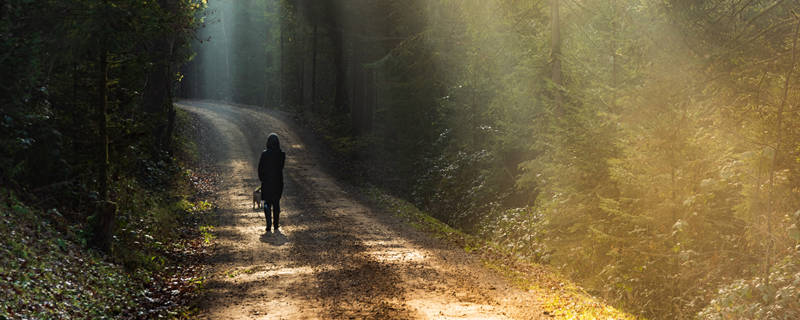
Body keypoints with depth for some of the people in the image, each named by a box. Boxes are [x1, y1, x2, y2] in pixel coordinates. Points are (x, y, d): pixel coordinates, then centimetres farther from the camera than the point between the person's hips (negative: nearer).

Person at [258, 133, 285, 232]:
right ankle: (275, 226, 17)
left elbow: (260, 168, -6)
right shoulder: (281, 154, -7)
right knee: (276, 204, 14)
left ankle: (269, 226, -5)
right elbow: (281, 167, 1)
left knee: (267, 204, 8)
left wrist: (262, 179, 9)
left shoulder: (264, 154, -12)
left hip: (266, 183, -2)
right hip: (278, 182, 2)